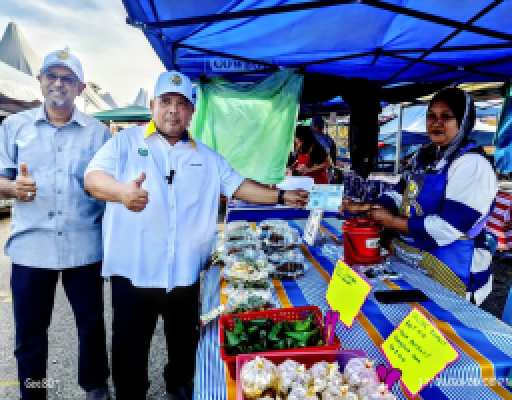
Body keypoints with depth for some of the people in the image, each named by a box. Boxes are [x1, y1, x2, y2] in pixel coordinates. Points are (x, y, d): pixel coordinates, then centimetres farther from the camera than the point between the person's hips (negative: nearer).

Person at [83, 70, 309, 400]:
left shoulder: (206, 157, 10)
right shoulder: (126, 142, -2)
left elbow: (237, 185, 11)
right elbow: (93, 177, -15)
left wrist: (281, 196, 4)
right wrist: (122, 190, -37)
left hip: (185, 274, 4)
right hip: (133, 272, -3)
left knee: (184, 344, 22)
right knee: (130, 351, 9)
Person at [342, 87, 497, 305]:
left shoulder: (472, 164, -18)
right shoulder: (423, 156, 8)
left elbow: (448, 227, -25)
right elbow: (402, 195, 10)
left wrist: (392, 222, -21)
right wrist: (369, 206, -7)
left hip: (449, 267, -7)